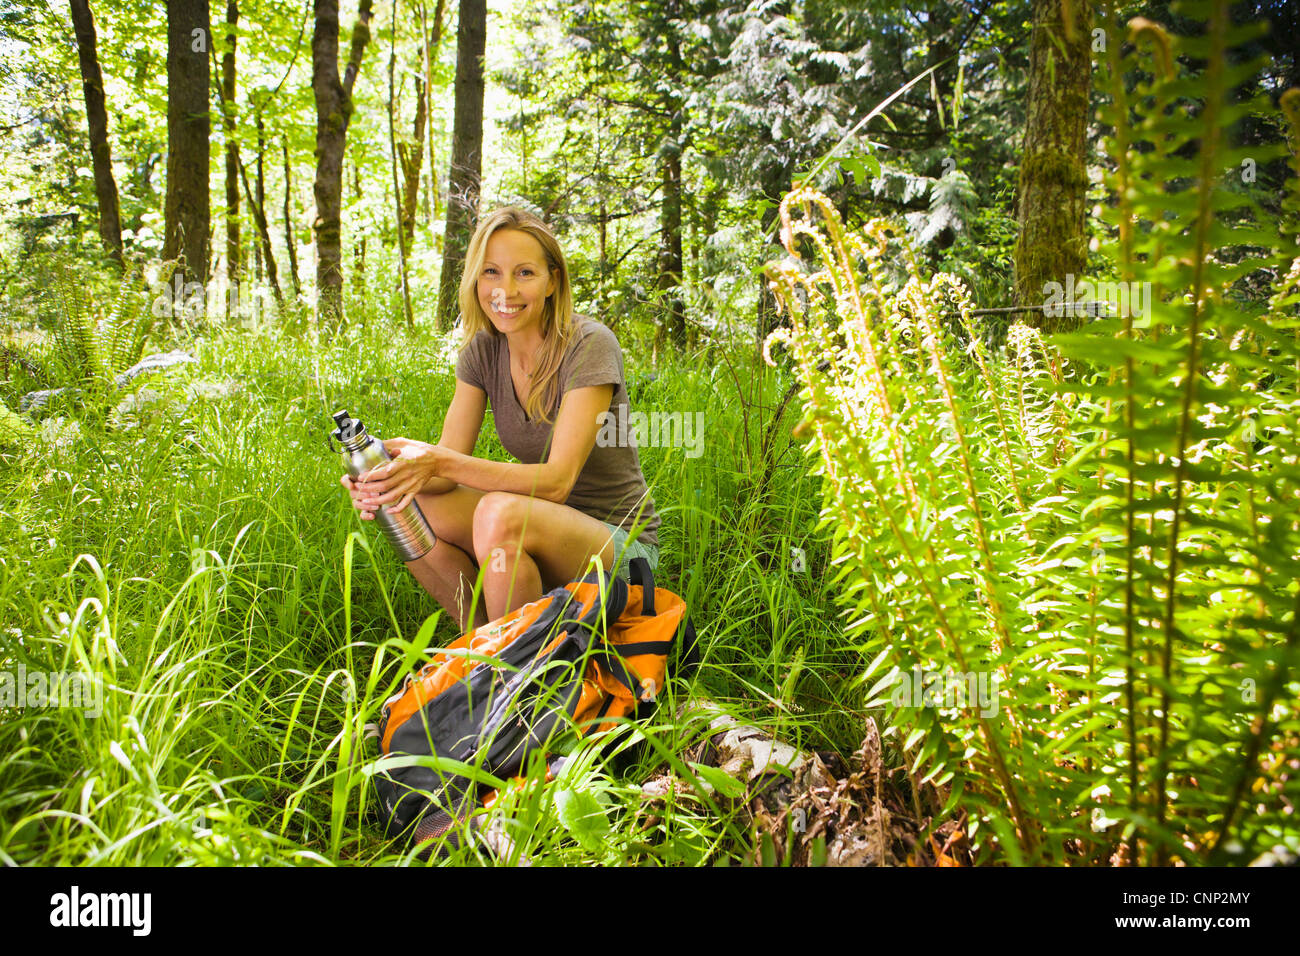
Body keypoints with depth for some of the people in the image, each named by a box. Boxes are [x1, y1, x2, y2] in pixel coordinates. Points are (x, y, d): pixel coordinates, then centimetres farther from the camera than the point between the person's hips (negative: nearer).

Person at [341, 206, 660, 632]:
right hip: (539, 528, 6)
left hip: (620, 544, -6)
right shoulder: (483, 350, 1)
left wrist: (441, 462, -36)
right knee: (408, 508, -16)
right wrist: (392, 474, -28)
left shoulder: (590, 345, -18)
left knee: (500, 512, -34)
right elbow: (449, 463, -6)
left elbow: (558, 480, -26)